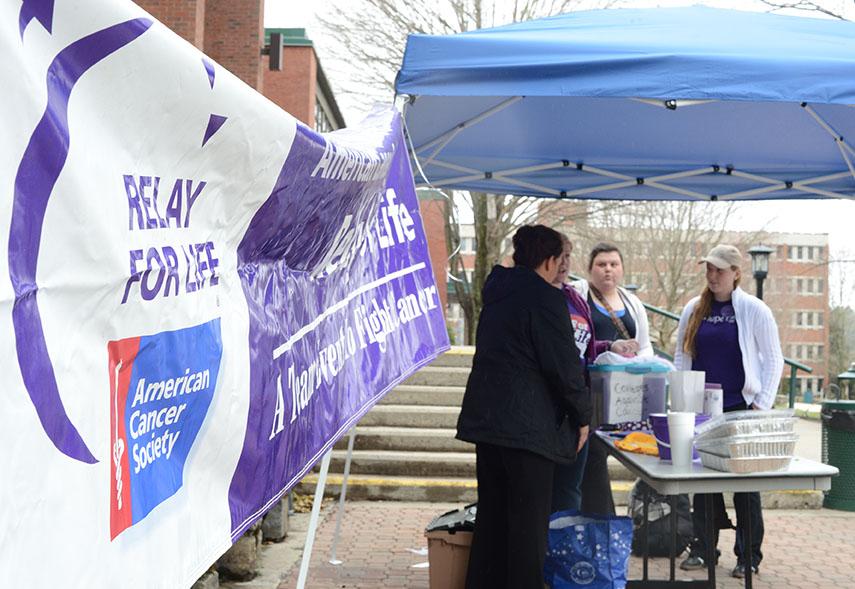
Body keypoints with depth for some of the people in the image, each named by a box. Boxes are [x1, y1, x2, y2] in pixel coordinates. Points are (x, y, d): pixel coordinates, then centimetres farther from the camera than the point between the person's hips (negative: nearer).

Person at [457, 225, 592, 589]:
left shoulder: (497, 294, 15)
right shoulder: (545, 299, -12)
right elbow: (564, 365, -15)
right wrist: (582, 415, -2)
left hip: (486, 421, 8)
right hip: (529, 428, -8)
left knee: (491, 517, 15)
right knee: (528, 525, -1)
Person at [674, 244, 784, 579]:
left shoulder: (754, 310, -4)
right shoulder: (693, 309, 7)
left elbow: (773, 359, -3)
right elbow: (681, 357, 13)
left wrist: (762, 404, -8)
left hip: (740, 409, -4)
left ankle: (749, 556, 13)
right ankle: (702, 548, 19)